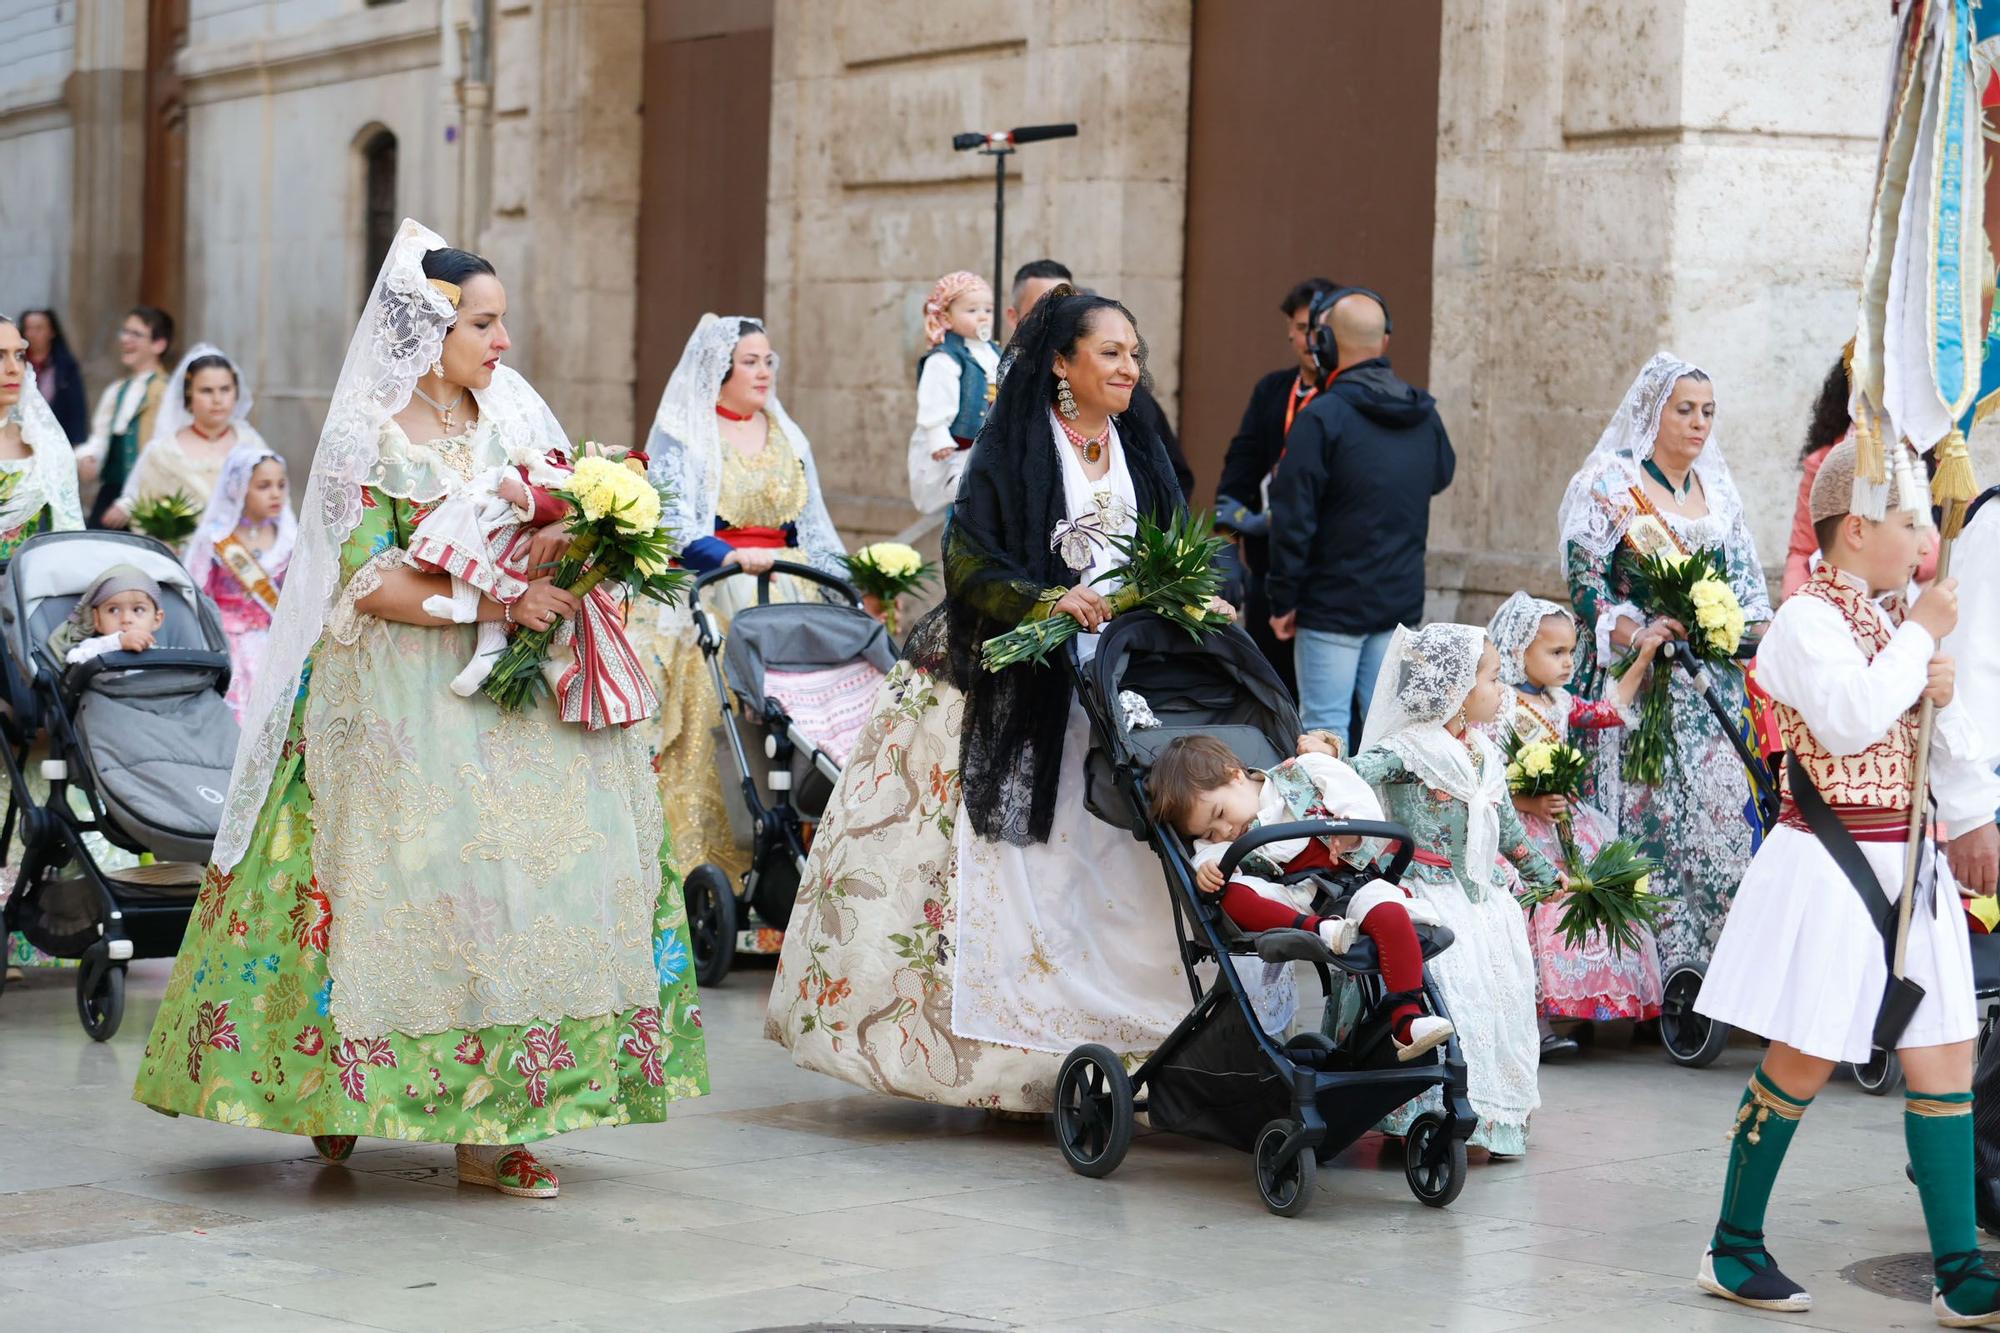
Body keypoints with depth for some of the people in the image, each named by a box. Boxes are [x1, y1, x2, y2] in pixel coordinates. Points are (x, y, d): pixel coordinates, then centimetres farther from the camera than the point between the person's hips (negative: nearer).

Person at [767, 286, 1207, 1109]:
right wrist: (1049, 601, -25)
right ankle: (996, 1047, -1)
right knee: (1017, 862, -6)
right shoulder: (1014, 448, -5)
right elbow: (970, 562, -12)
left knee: (1111, 869, 0)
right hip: (1018, 689, -5)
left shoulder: (1140, 454, 13)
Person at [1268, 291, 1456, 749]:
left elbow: (1293, 516, -15)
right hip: (1402, 604, 6)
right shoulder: (1426, 417, 4)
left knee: (1325, 727, -1)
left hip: (1333, 604, -6)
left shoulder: (1322, 417, -15)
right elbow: (1442, 475, 23)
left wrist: (1283, 599, -8)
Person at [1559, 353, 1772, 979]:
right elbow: (1585, 581, -8)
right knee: (1645, 817, -10)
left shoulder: (1717, 490, 17)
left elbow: (1747, 579, 17)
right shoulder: (1609, 485, -1)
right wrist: (1636, 632, -23)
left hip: (1712, 690, 5)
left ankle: (1705, 965, 2)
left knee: (1721, 819, -2)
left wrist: (1756, 626, -3)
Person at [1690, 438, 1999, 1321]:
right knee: (1803, 1062, -2)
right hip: (1832, 867, -8)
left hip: (1905, 867, 8)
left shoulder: (1886, 624, 16)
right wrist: (1922, 635, -15)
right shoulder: (1808, 619, -9)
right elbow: (1849, 720, -25)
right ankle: (1733, 1249, 11)